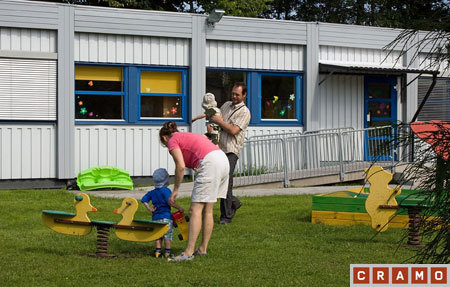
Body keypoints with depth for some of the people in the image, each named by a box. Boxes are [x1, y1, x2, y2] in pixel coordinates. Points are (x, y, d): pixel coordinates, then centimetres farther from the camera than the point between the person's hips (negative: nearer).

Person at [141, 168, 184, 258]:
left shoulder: (152, 192, 10)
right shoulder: (166, 190, -10)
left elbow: (144, 200, 10)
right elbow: (170, 202, -21)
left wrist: (149, 208, 10)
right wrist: (179, 208, -12)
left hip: (155, 217, 6)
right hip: (166, 217, -5)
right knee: (167, 236, 3)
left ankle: (157, 251, 11)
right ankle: (167, 252, 4)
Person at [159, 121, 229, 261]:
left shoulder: (173, 141, 6)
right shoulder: (187, 136, 31)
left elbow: (181, 166, -7)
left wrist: (175, 190, 1)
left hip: (210, 164, -9)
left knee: (195, 209, -6)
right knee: (207, 210, 15)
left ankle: (189, 252, -9)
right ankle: (203, 248, 20)